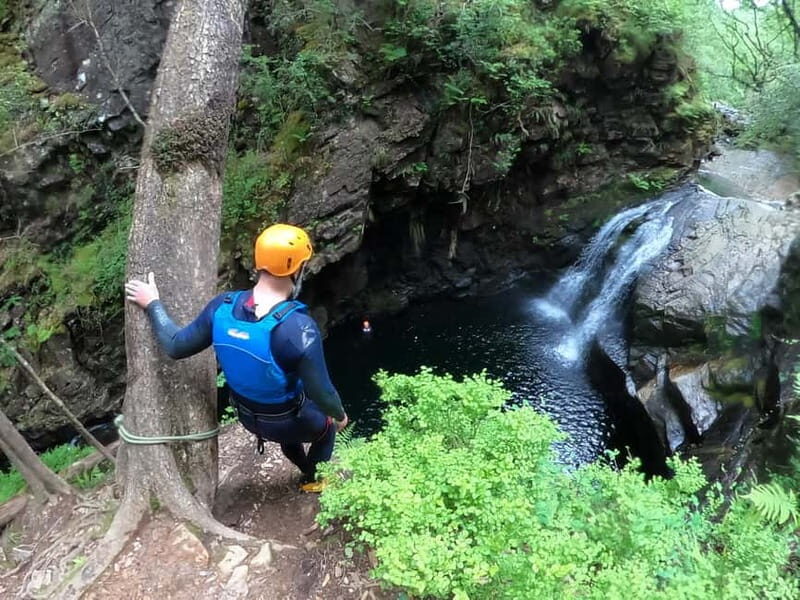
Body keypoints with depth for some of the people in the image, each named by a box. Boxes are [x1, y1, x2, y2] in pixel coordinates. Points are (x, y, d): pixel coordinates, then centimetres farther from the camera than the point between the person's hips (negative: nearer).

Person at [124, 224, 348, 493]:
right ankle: (314, 481, 50)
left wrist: (152, 304, 5)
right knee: (327, 427, 30)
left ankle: (307, 472, 62)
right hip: (287, 421, -5)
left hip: (247, 416, 5)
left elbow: (176, 346, -8)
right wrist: (340, 414, -5)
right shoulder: (299, 327, -37)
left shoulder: (222, 307, -22)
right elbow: (321, 392, -27)